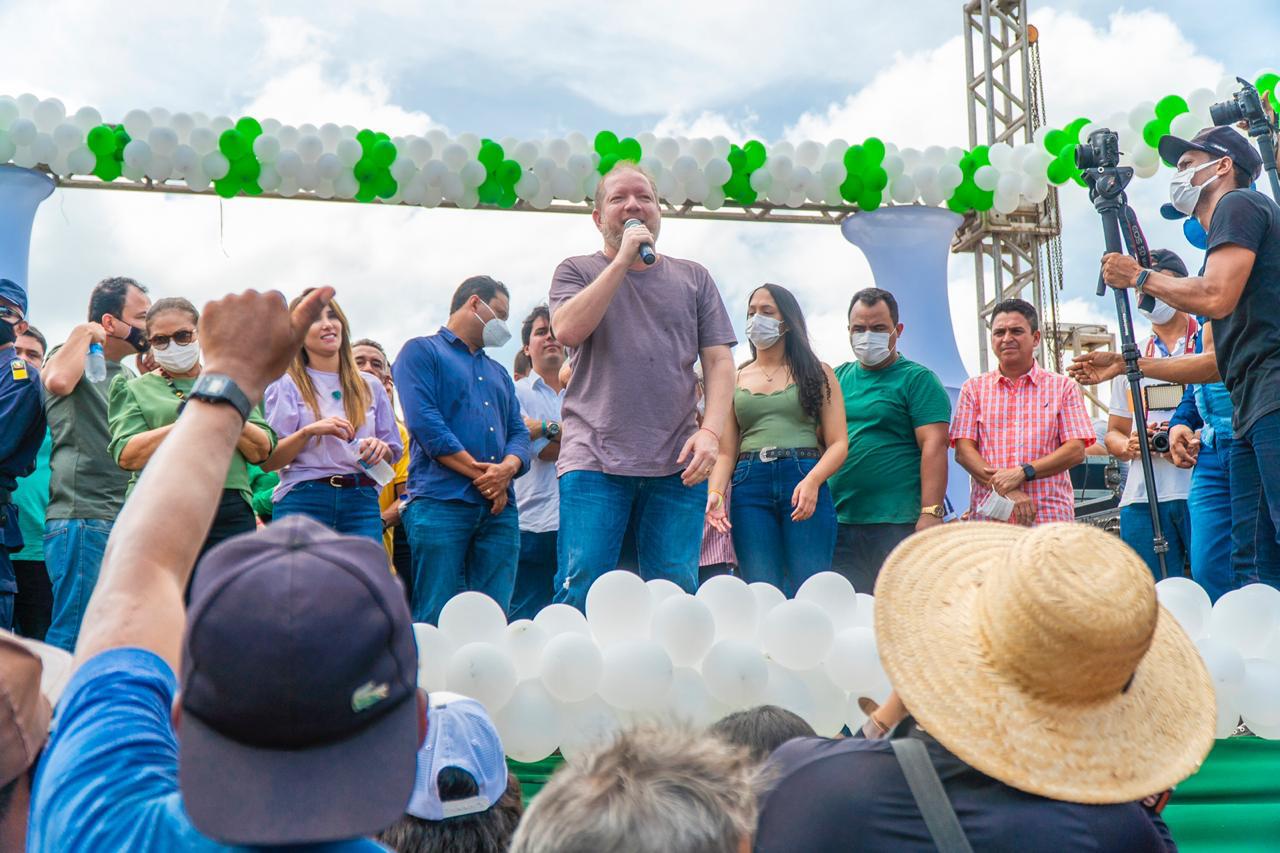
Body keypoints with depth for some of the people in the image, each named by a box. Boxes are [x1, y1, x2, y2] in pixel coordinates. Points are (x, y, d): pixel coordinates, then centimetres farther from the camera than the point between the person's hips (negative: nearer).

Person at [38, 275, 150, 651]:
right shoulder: (73, 356, 1)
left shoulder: (129, 375, 22)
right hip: (83, 517, -8)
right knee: (75, 636, -9)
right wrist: (83, 332, -10)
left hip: (127, 520, 8)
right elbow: (57, 380, -25)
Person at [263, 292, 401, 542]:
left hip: (361, 502, 3)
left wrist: (380, 449, -4)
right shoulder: (286, 385, 4)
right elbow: (267, 461, -2)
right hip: (303, 500, -2)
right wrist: (308, 431, -16)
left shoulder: (370, 386, 15)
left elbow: (392, 453, 18)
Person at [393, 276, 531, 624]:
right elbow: (424, 422, -7)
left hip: (499, 507, 6)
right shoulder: (421, 351, 8)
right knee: (437, 620, -9)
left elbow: (519, 431, 18)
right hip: (440, 502, -6)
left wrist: (506, 468, -6)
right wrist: (480, 473, -10)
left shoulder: (498, 372, 29)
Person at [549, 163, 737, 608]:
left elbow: (719, 361, 10)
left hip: (678, 465, 2)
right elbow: (567, 330, -9)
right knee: (579, 593, -8)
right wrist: (622, 260, -7)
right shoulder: (577, 271, 12)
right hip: (594, 459, -2)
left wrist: (710, 431, -7)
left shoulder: (693, 278, 17)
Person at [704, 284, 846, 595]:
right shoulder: (735, 380, 18)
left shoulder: (817, 373, 12)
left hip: (804, 480, -1)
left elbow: (838, 443, 4)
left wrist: (812, 481, -15)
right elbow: (725, 452, 12)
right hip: (750, 487, 2)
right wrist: (716, 492, -8)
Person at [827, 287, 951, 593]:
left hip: (899, 523, -5)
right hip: (839, 522, 5)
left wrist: (930, 513, -18)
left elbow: (934, 445, -8)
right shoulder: (838, 377, 16)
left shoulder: (918, 379, 0)